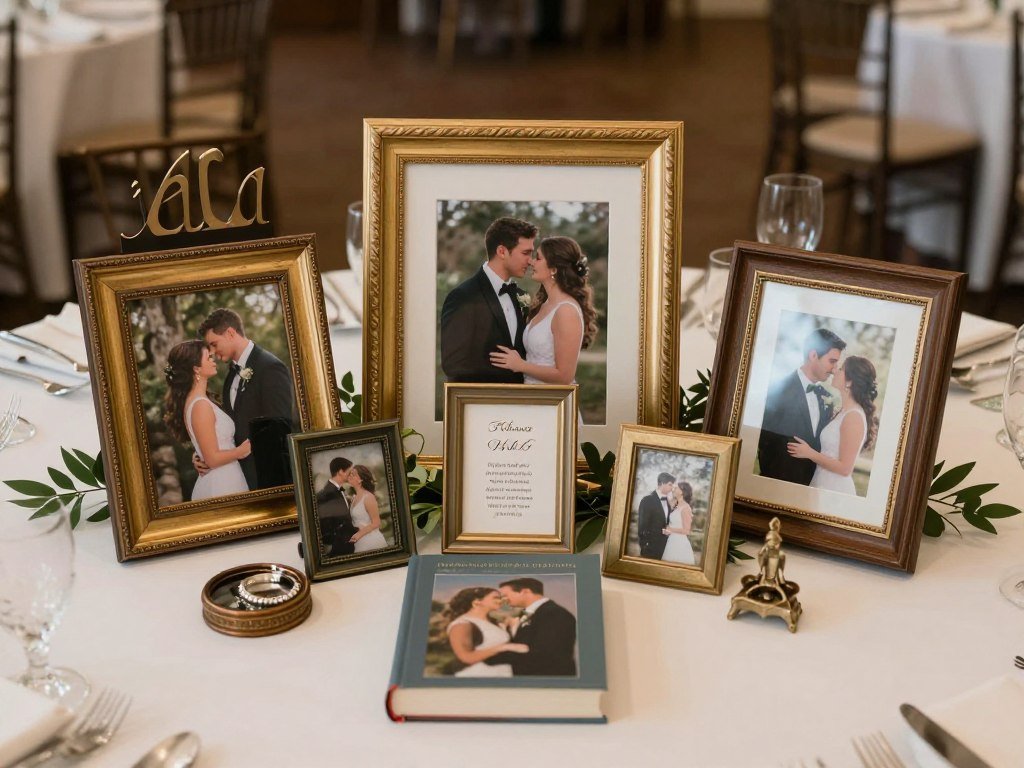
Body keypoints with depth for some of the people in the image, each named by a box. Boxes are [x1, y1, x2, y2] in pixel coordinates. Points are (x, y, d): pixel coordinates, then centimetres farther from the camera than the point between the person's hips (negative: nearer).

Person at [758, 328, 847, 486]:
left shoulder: (825, 397, 7)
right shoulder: (780, 390, -13)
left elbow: (823, 442, 12)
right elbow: (765, 442, -13)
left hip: (812, 482, 6)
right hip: (780, 481, -6)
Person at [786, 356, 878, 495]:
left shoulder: (854, 416, -16)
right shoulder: (844, 411, 10)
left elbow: (845, 468, -17)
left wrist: (810, 453, -12)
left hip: (834, 489, -8)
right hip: (822, 484, 8)